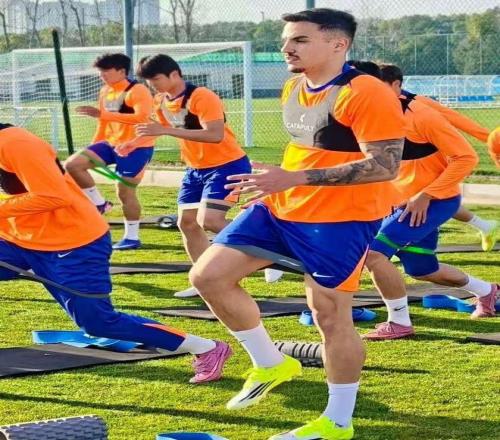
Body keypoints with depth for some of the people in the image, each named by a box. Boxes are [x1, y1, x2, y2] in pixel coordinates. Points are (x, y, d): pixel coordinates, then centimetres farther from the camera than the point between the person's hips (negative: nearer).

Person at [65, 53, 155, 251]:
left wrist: (103, 114, -36)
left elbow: (142, 117, -33)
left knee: (125, 191, -4)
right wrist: (93, 148, 19)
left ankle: (132, 237, 11)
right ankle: (99, 203, 7)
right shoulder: (105, 92, 10)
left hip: (136, 147, -8)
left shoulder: (138, 91, -17)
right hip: (111, 144, 8)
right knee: (73, 164, -7)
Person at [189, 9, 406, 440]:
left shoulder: (366, 94, -19)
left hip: (340, 221, -8)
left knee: (330, 316, -1)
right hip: (280, 210, 9)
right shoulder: (293, 90, 10)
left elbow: (385, 165, -25)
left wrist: (295, 179, -29)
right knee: (208, 275, 2)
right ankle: (270, 364, 18)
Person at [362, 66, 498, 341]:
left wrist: (425, 196, -23)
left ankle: (400, 323, -6)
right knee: (421, 270, 21)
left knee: (374, 253, -21)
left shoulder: (422, 116, -22)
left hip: (436, 202, -8)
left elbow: (466, 157, -21)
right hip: (404, 204, 8)